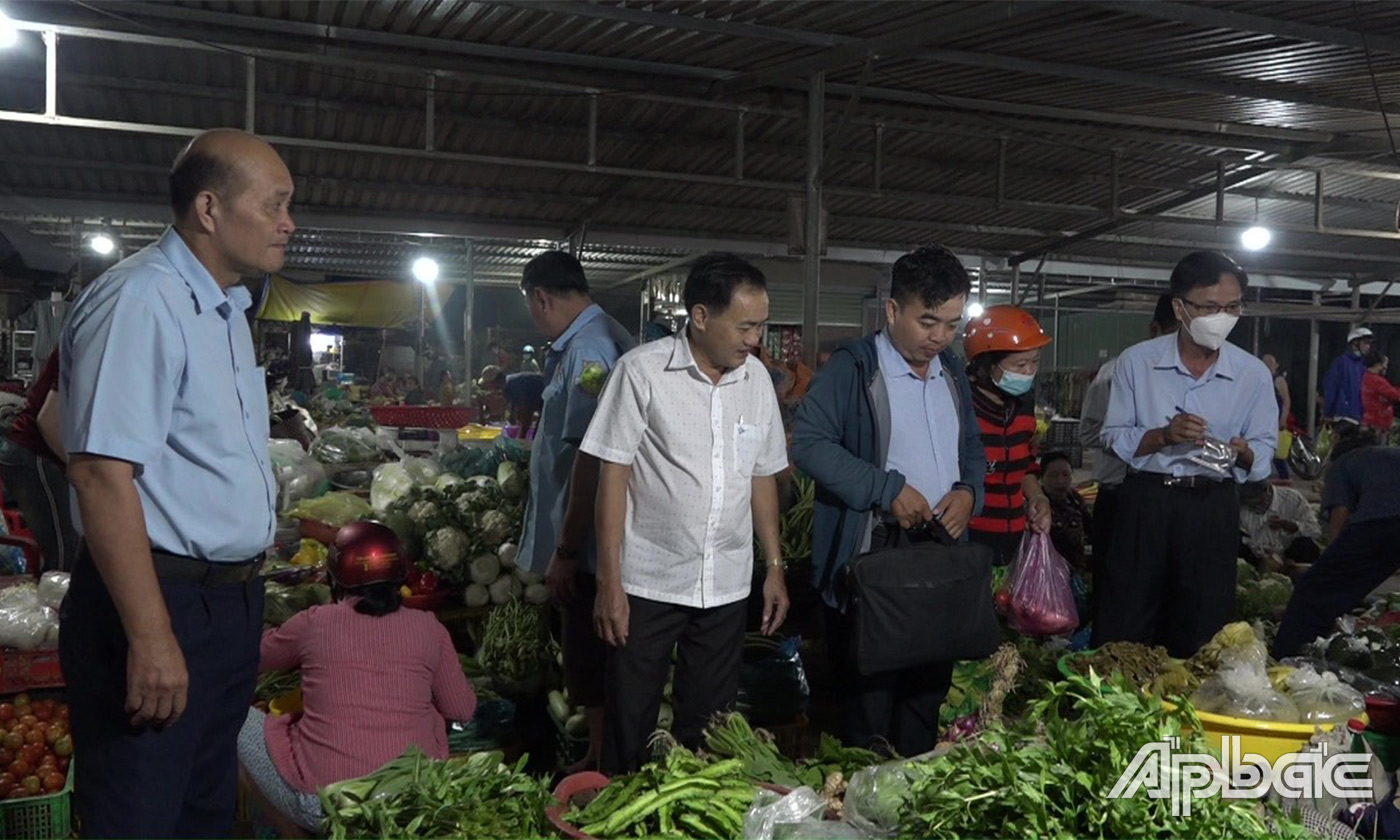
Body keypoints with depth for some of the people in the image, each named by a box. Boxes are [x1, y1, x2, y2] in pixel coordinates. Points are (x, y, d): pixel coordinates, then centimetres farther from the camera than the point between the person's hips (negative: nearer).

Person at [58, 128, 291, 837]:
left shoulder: (226, 308, 13)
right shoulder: (140, 300, -17)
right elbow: (101, 471, -25)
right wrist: (150, 637, -26)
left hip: (229, 602, 9)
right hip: (160, 601, -9)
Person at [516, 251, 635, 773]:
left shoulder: (588, 348, -19)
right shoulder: (586, 343, 13)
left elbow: (592, 456, -24)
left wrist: (566, 551, -21)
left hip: (590, 550, -10)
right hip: (591, 545, 10)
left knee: (592, 671, 1)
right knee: (590, 666, 20)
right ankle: (597, 759, 34)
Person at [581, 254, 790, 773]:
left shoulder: (757, 379, 5)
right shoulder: (643, 371, -9)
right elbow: (613, 476, -9)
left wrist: (775, 568, 11)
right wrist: (609, 581, -12)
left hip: (727, 588, 4)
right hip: (647, 584, -4)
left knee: (708, 727, 14)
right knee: (629, 729, 7)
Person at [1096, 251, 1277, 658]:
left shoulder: (1254, 374, 1)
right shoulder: (1136, 361, -2)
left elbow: (1264, 453, 5)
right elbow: (1114, 438, 1)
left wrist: (1243, 453, -18)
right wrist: (1164, 436, -17)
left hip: (1213, 508, 1)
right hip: (1144, 504, -1)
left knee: (1199, 638, 10)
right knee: (1123, 636, 4)